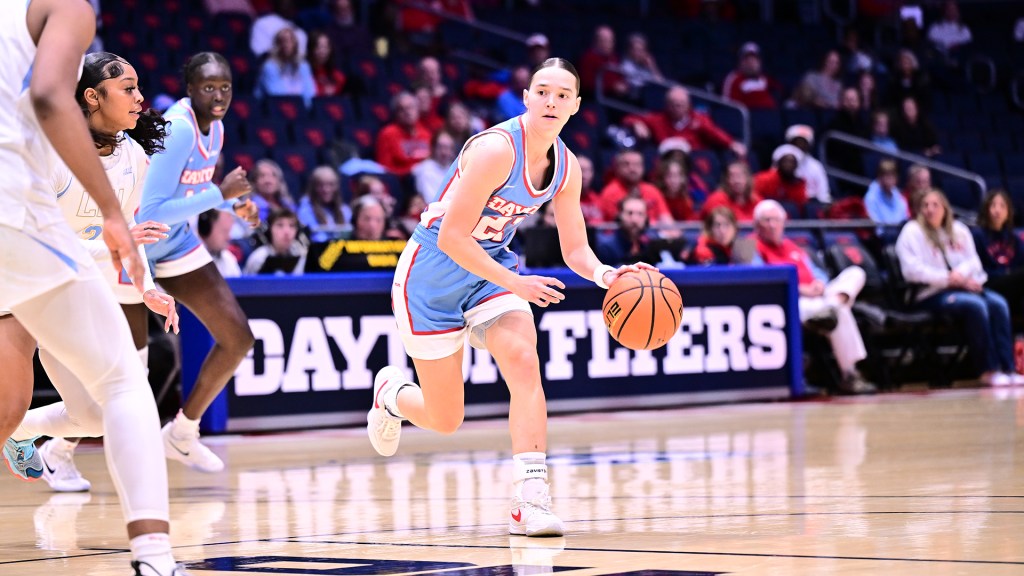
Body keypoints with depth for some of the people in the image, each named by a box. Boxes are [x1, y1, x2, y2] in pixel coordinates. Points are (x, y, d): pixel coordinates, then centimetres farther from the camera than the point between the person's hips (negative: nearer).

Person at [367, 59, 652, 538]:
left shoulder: (566, 167, -5)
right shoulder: (497, 149, -27)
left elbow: (575, 250, 2)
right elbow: (451, 237, -27)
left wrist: (606, 275, -20)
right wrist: (514, 284, -31)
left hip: (492, 265, 6)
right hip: (433, 271, -6)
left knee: (523, 360, -23)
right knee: (445, 420, 3)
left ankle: (530, 500, -24)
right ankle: (392, 392, 40)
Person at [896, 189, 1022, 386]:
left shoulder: (959, 230, 19)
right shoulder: (912, 232, 1)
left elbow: (974, 261, 14)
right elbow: (912, 270, -11)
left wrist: (961, 273, -11)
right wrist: (950, 279, -14)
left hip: (964, 287, 6)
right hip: (932, 294, -6)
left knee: (998, 303, -23)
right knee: (975, 305, -32)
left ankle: (1007, 368, -28)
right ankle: (987, 370, -30)